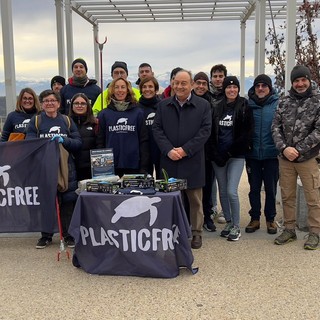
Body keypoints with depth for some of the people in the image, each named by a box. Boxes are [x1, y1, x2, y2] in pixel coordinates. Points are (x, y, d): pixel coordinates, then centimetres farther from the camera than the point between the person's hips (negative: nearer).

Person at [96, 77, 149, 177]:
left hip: (133, 166, 0)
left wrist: (144, 167, -2)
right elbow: (100, 141, 7)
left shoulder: (138, 113, 6)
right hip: (110, 167, 0)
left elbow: (143, 141, 5)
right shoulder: (104, 114, 7)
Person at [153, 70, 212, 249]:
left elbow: (205, 130, -5)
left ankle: (196, 233, 19)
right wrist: (168, 150, -11)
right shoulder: (163, 105, 9)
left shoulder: (203, 105, 3)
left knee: (195, 199, 7)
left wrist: (185, 150, -13)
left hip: (193, 161, -1)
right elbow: (157, 129, 4)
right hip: (169, 161, 2)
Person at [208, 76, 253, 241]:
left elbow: (246, 134, -6)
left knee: (231, 191, -11)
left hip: (236, 156, -4)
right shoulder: (217, 108, 9)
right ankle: (228, 222, 24)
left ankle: (236, 226, 5)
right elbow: (211, 133, 8)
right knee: (222, 191, 9)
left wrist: (230, 152, -11)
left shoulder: (244, 107, -1)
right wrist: (216, 155, -4)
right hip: (218, 156, 4)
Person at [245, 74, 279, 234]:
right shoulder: (248, 105, 1)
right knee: (254, 188, 11)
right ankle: (255, 218, 24)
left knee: (271, 189, 10)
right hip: (252, 155, 2)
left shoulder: (278, 104, -5)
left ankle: (270, 219, 24)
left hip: (271, 154, -2)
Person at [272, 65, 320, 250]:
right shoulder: (284, 102, 7)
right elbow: (276, 127, 3)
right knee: (287, 196, 12)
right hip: (285, 158, 4)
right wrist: (284, 148, -13)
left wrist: (298, 149, -15)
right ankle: (289, 229, 25)